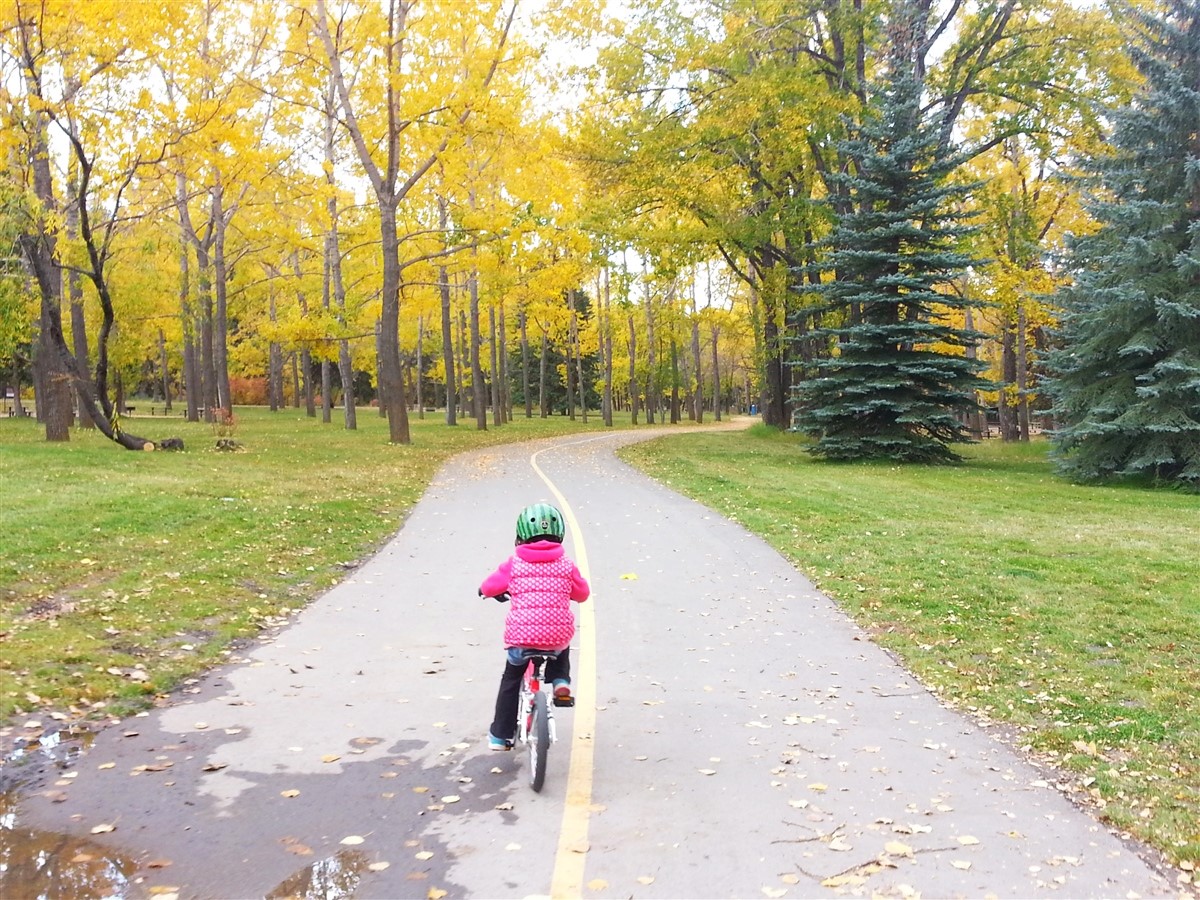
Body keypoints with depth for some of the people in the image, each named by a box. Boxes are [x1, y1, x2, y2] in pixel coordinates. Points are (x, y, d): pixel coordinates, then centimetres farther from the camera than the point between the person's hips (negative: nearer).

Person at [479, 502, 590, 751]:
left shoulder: (515, 563, -1)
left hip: (520, 636, -1)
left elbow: (489, 587, 6)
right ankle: (560, 683, 17)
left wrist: (491, 591, 29)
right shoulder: (566, 565, 2)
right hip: (558, 635, 1)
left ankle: (500, 735, 25)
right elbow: (582, 593, 12)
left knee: (510, 680, 22)